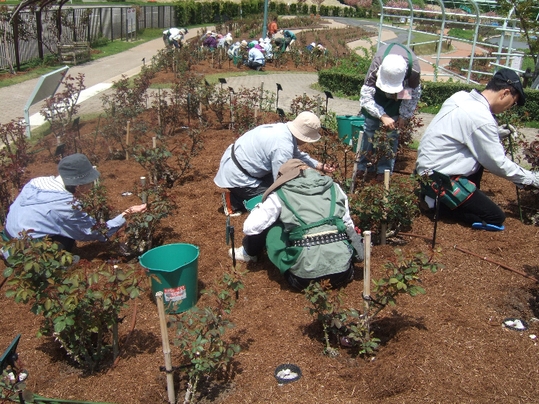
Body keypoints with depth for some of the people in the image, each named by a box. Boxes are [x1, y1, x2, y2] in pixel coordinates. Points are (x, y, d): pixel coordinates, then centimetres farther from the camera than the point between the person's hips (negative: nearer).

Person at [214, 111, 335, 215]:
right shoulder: (283, 147, -29)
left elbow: (297, 154, 13)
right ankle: (235, 201, 1)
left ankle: (239, 194, 14)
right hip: (236, 176, -9)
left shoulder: (284, 128, -1)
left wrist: (321, 166, 9)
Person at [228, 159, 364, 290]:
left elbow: (250, 228, 5)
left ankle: (248, 253, 37)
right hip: (342, 269, 3)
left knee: (270, 225, 18)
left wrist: (259, 208, 26)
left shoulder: (281, 195, 6)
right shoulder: (334, 187, 14)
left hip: (305, 271, -3)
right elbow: (348, 225, 19)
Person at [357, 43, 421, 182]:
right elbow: (365, 96, -35)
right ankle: (362, 166, 10)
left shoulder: (413, 68, -37)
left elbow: (414, 94, -16)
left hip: (401, 95, 0)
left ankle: (384, 169, 6)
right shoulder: (377, 66, -40)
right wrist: (383, 116, -45)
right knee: (370, 127, -3)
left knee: (392, 133, -5)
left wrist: (404, 116, -11)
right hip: (377, 93, 0)